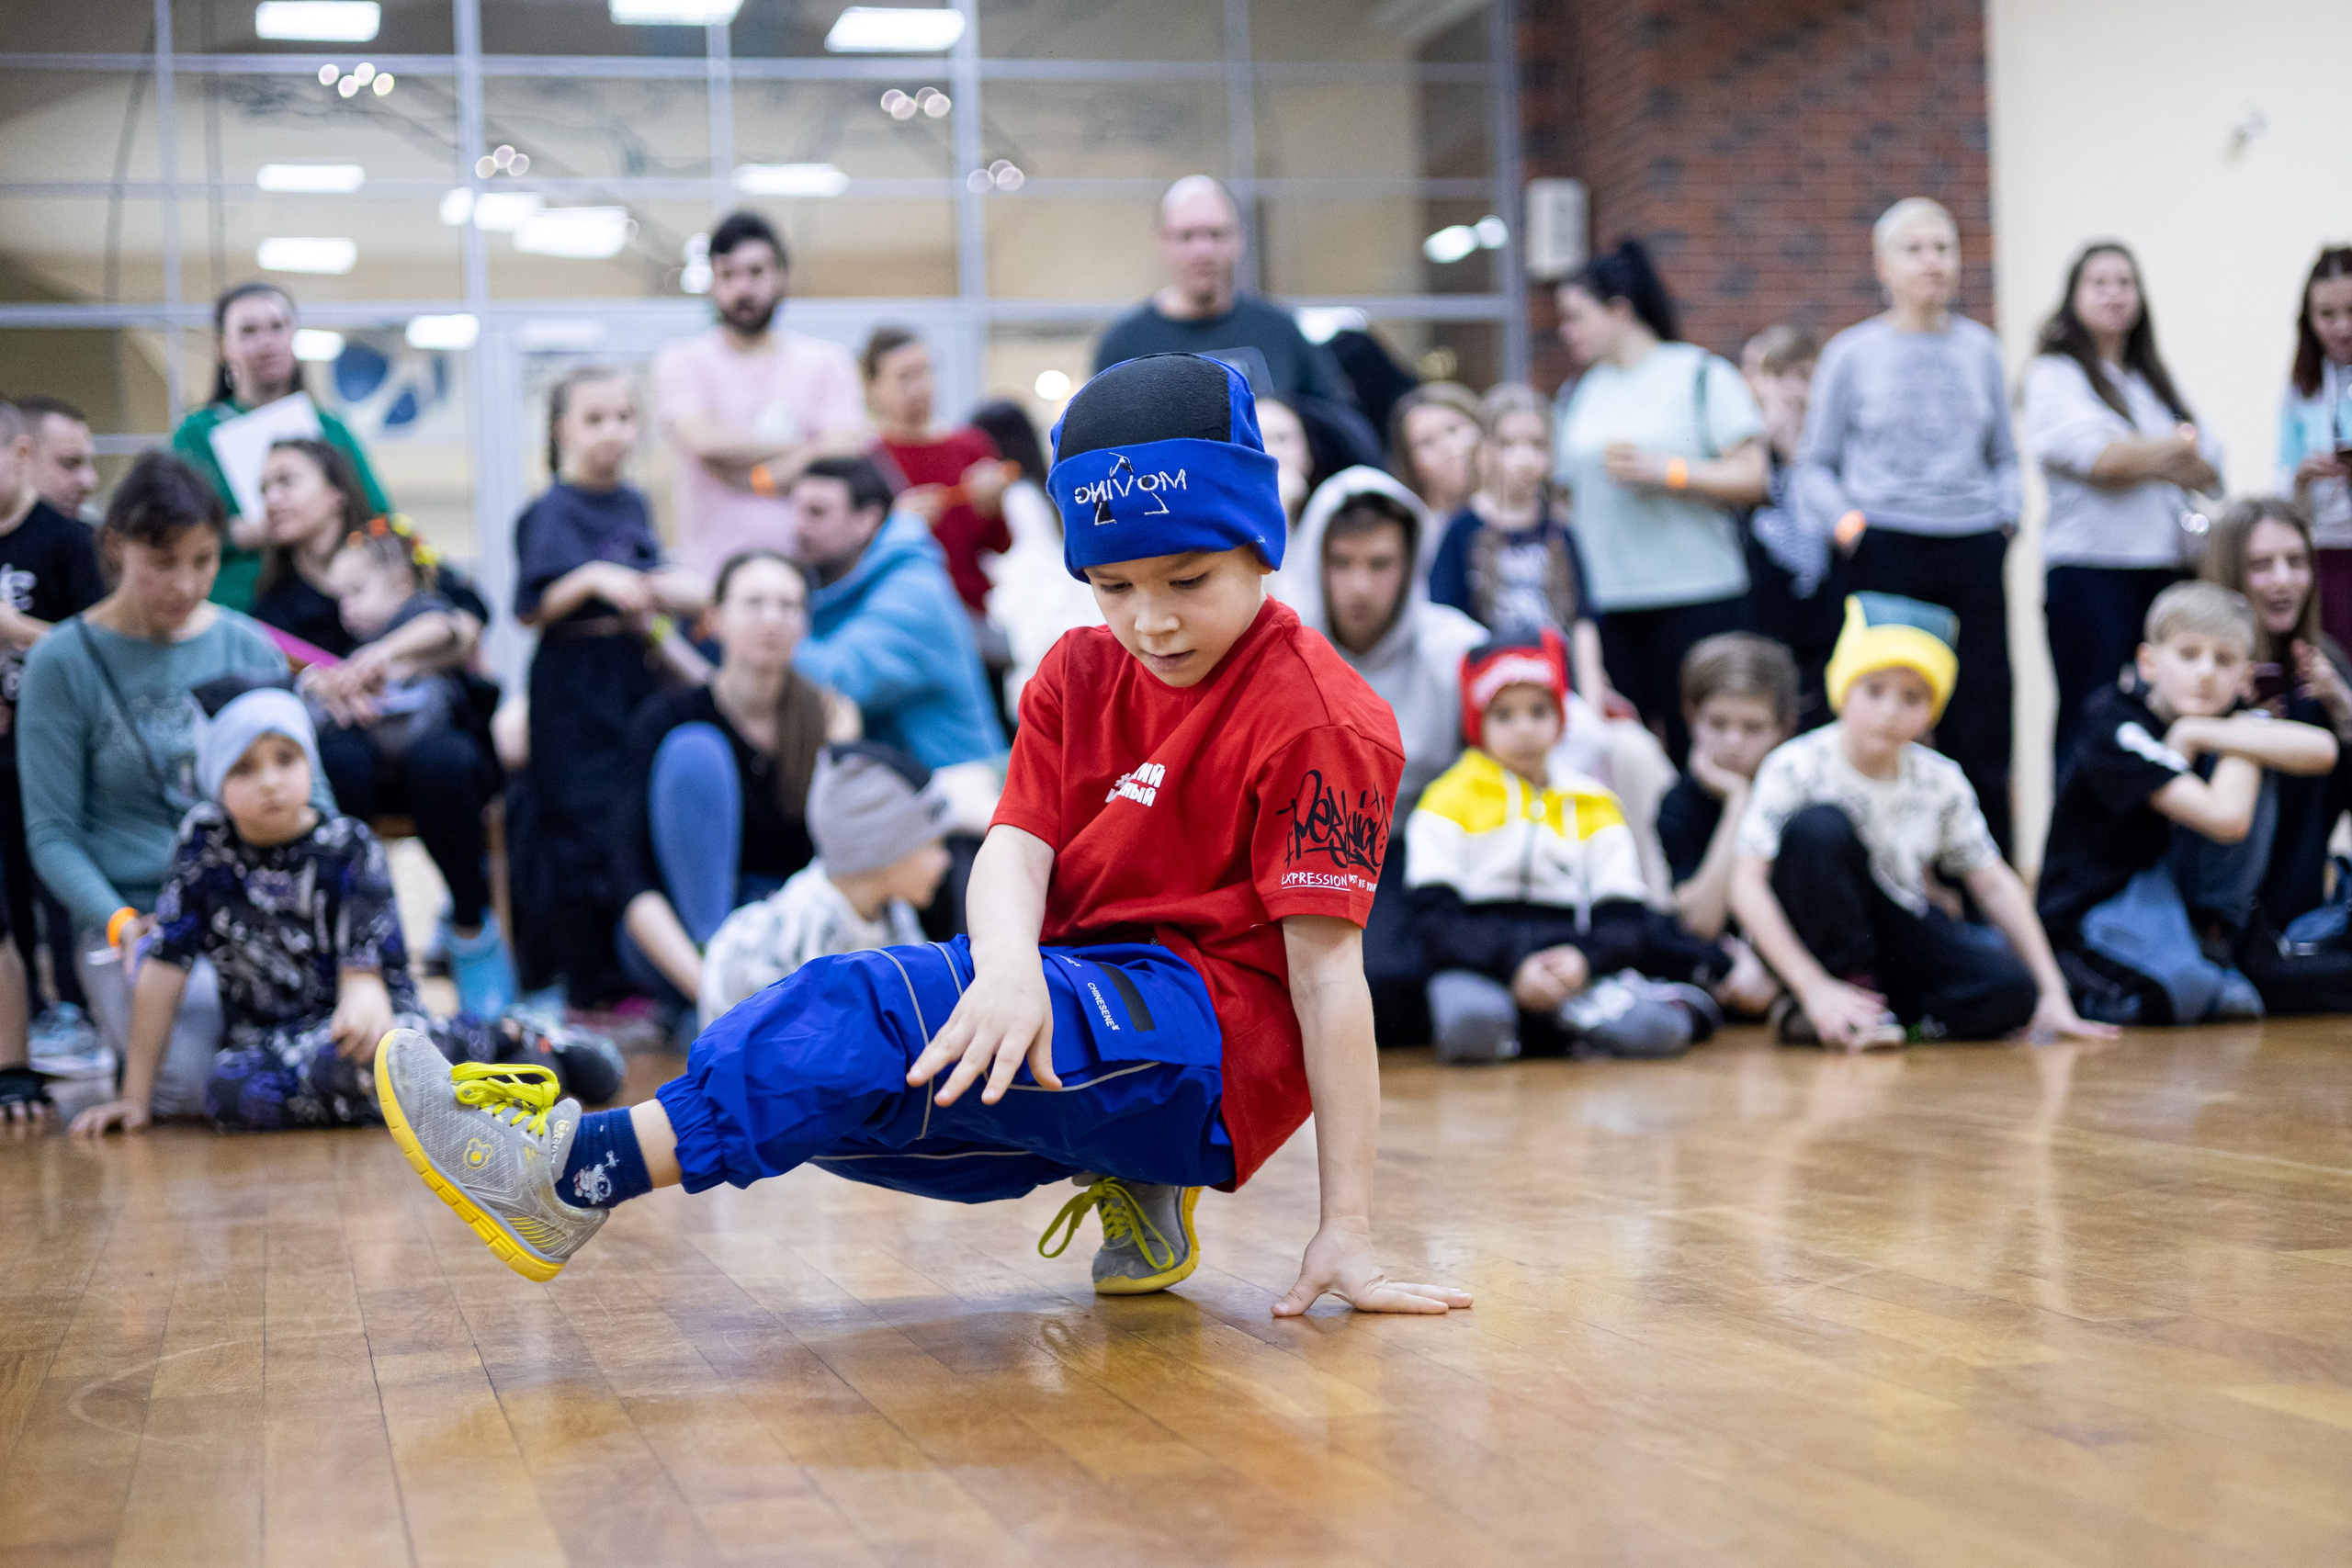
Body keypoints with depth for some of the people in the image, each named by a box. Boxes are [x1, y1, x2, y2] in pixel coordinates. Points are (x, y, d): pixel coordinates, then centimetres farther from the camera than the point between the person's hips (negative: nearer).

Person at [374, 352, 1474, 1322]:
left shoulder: (1318, 716, -12)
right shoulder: (1081, 676, 11)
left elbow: (1326, 967, -17)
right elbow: (1015, 846, -4)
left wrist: (1346, 1230, -20)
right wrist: (1009, 970, -29)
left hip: (1212, 1041, -9)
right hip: (1078, 1015, 9)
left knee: (892, 1010, -26)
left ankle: (581, 1170, -28)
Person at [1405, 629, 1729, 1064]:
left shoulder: (1594, 806, 18)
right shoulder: (1449, 801, 8)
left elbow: (1624, 919, 8)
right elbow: (1436, 919, -3)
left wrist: (1585, 958, -16)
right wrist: (1514, 968, -19)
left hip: (1569, 960, 3)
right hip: (1482, 964, -3)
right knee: (1467, 1019, -42)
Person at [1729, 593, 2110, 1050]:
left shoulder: (1941, 784, -5)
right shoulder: (1796, 768, -18)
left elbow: (1995, 885, 1)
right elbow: (1747, 885, -23)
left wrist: (2052, 994, -5)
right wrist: (1815, 987, -31)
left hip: (1892, 935, 4)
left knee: (2013, 992, -20)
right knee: (1819, 826, -32)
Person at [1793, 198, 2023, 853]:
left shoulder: (1980, 348, 12)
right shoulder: (1852, 352, 4)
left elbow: (2004, 454, 20)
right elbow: (1815, 464, 8)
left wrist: (2005, 515, 3)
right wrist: (1847, 522, -8)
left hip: (1973, 553, 3)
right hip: (1887, 554, -2)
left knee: (1980, 722, 2)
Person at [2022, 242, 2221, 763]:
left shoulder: (2153, 380, 21)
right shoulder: (2053, 374, 2)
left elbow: (2208, 471, 10)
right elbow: (2097, 457, -15)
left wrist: (2135, 459, -8)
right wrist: (2176, 447, -1)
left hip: (2166, 565, 6)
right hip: (2089, 568, -6)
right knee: (2088, 722, -6)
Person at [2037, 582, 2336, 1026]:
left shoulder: (2221, 714, -2)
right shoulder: (2115, 726, -24)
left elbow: (2322, 750, -22)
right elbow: (2225, 819, -34)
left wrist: (2205, 734, -25)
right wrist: (2241, 739, -16)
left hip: (2176, 880, 7)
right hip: (2096, 904, -7)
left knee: (2255, 789, -15)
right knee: (2181, 989, -37)